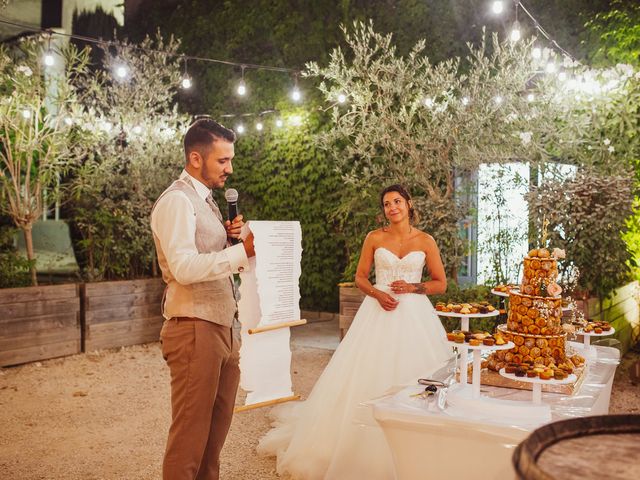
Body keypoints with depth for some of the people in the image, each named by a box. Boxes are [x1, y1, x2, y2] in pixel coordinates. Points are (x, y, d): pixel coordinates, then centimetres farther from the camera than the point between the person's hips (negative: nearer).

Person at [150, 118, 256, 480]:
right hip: (195, 331, -9)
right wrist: (243, 249, -22)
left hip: (222, 328, 9)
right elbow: (184, 268, -24)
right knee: (190, 435, 0)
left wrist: (228, 237, 3)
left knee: (217, 430, 17)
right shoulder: (177, 200, -12)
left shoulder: (206, 200, 17)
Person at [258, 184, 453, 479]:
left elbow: (441, 284, 6)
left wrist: (413, 287, -11)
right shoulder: (374, 238, 4)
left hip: (413, 315, 0)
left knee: (411, 376, -1)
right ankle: (364, 448, 14)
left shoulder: (426, 241, 3)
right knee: (368, 377, -1)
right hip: (379, 312, 1)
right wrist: (377, 294, -11)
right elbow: (360, 277, 7)